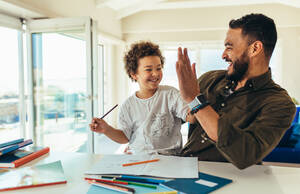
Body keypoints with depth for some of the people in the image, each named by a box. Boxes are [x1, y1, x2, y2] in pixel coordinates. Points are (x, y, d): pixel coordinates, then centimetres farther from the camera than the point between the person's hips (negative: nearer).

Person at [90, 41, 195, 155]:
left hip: (168, 156, -1)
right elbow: (124, 137, 11)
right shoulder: (128, 106, 5)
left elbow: (191, 117, -11)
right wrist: (107, 129, -5)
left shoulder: (170, 94, -1)